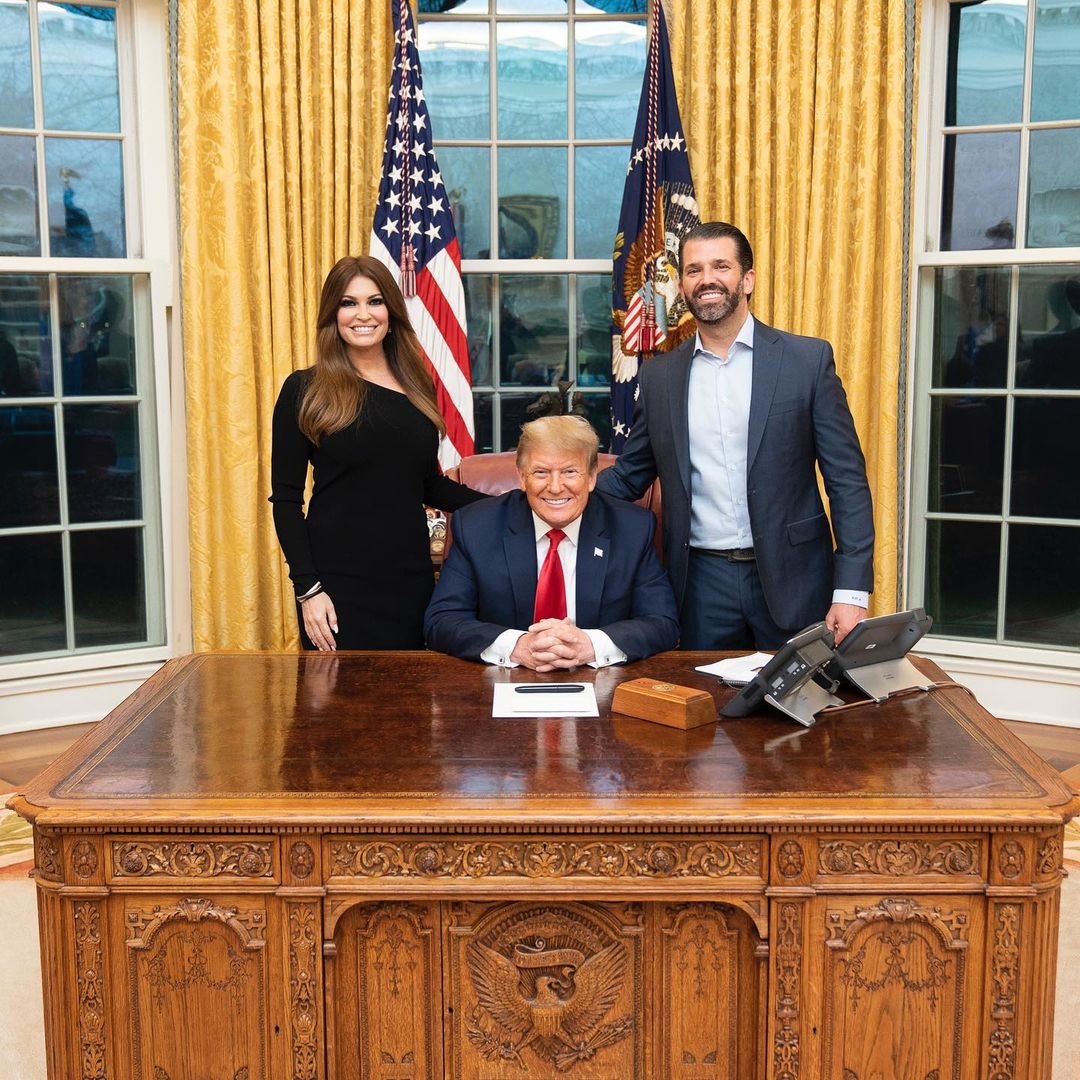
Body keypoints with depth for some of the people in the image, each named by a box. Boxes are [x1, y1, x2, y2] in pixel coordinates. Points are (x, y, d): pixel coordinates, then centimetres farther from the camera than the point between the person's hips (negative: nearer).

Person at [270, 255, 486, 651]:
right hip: (338, 585, -4)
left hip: (410, 579, 4)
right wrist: (307, 589, -11)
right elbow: (286, 499, -3)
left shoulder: (417, 387, 10)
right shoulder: (305, 390, -2)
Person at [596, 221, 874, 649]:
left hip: (791, 580, -2)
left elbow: (847, 480, -4)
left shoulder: (808, 359, -2)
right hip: (702, 584, 2)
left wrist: (851, 592, -11)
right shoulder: (658, 376, 7)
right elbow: (629, 475, 13)